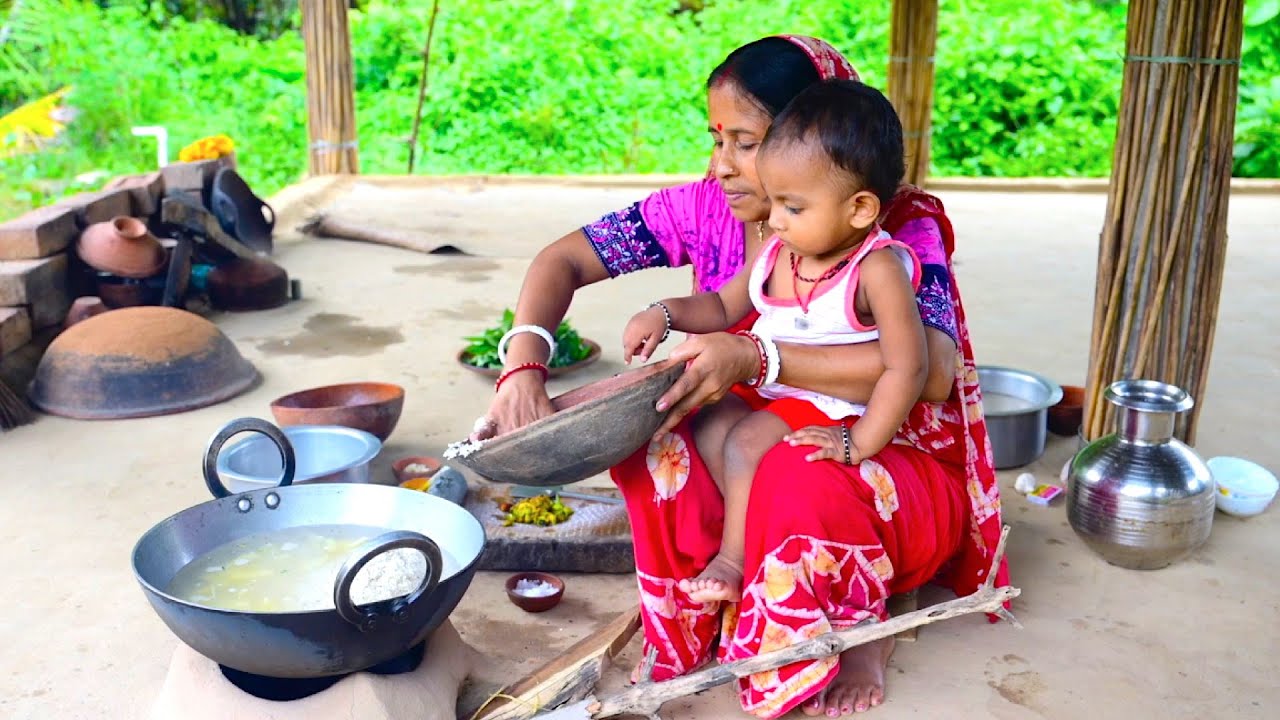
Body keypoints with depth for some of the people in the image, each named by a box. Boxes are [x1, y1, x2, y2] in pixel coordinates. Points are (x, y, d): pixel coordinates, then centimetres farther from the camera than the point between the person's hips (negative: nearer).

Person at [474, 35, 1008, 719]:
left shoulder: (898, 228, -19)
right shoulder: (707, 210, -7)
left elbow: (933, 372, -35)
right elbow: (563, 259, -6)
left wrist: (755, 358, -41)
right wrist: (522, 368, -25)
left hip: (894, 470, -4)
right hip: (759, 451, 4)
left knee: (801, 477, -37)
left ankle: (866, 624, -5)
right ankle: (697, 629, -4)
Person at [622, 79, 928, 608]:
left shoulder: (877, 269, -21)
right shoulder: (777, 252, 0)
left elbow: (906, 367, -23)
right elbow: (723, 307, 14)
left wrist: (858, 445, -26)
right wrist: (665, 314, -4)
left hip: (832, 407, -8)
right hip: (766, 390, 8)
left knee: (747, 442, -24)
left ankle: (734, 558, -7)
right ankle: (746, 526, -3)